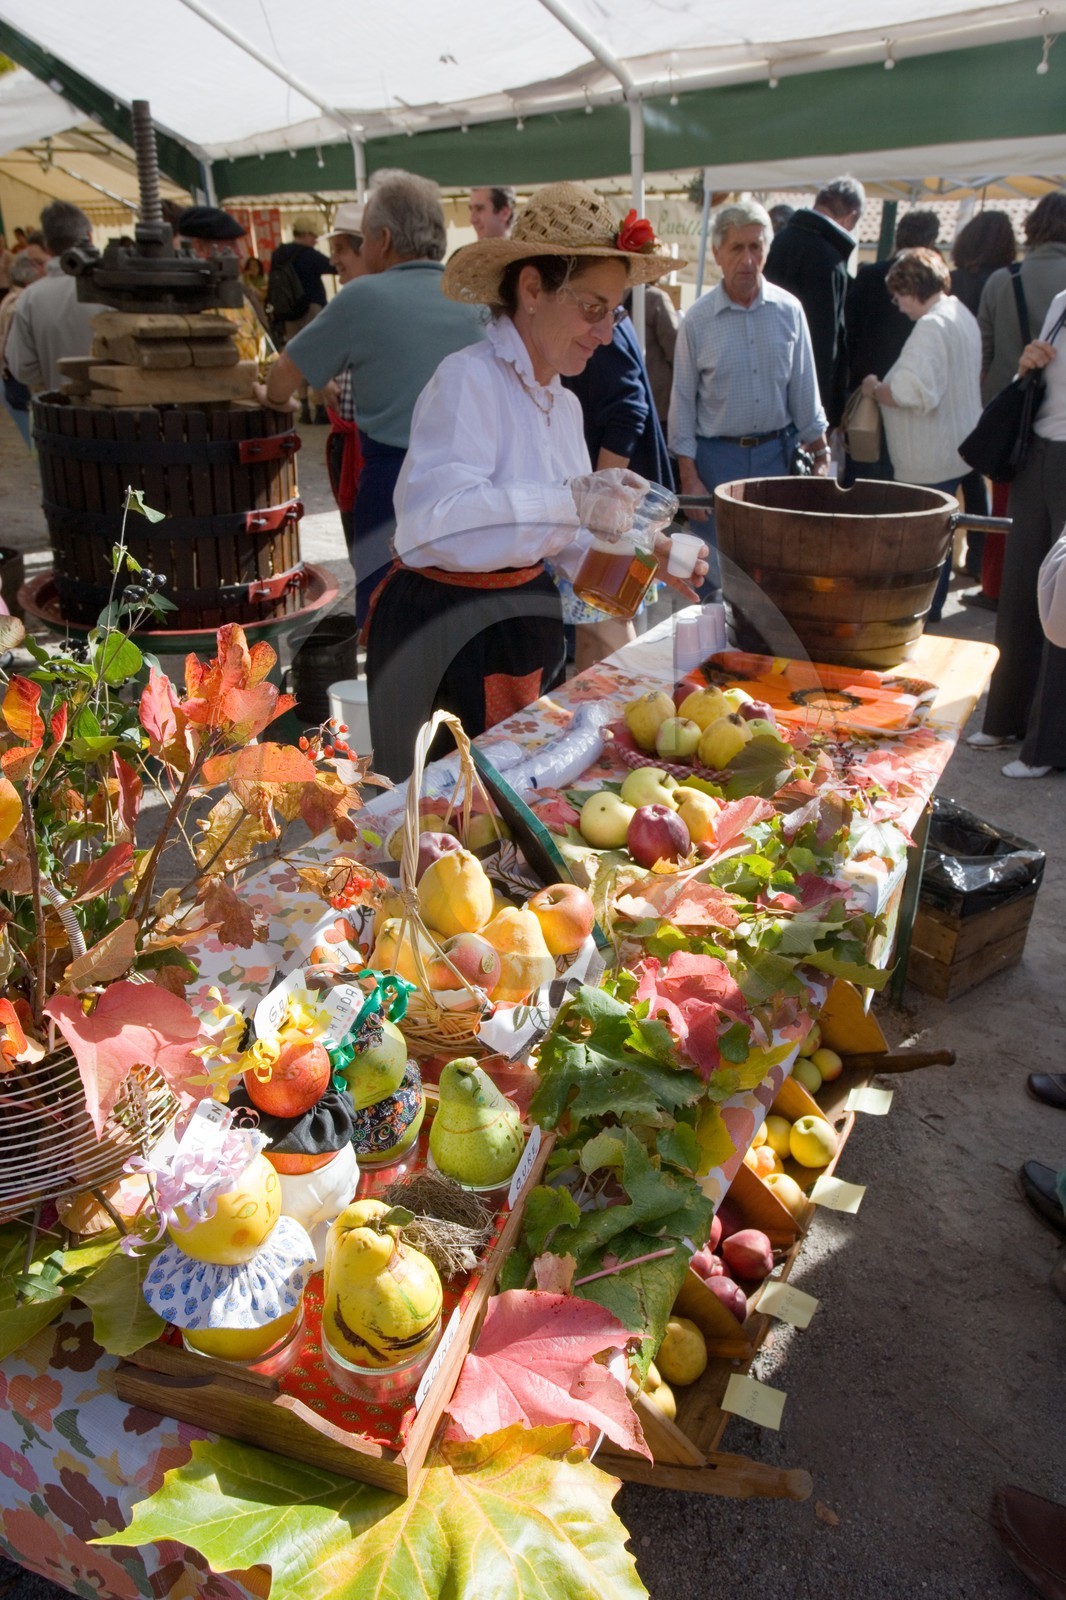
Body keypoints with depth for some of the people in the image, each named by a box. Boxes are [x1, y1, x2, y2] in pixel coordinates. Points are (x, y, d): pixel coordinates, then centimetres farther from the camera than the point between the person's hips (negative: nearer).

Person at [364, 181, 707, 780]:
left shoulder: (564, 404, 11)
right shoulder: (467, 381, -15)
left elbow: (565, 542, 13)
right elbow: (434, 520, -32)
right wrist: (571, 501, -37)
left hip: (526, 624, 9)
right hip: (445, 635, -8)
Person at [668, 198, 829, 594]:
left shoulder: (789, 310, 3)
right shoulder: (698, 319, -3)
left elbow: (804, 391, 7)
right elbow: (683, 402, -1)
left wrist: (820, 455, 4)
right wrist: (689, 478, -6)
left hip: (777, 452, 2)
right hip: (718, 456, -2)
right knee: (715, 573, 2)